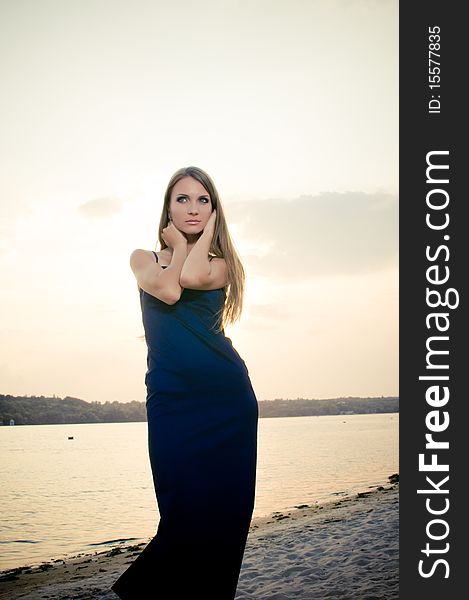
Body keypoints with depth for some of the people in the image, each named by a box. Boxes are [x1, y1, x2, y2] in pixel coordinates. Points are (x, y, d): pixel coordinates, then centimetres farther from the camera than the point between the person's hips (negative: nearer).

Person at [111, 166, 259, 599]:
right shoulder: (144, 259, 11)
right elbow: (168, 289, -12)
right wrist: (177, 245, 5)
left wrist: (207, 231, 3)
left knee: (225, 514, 1)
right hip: (172, 401, -1)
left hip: (229, 400, 1)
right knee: (186, 512, -8)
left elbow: (192, 276, -13)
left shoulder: (222, 264, 11)